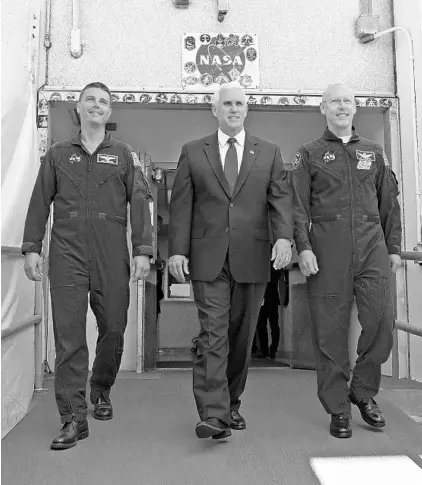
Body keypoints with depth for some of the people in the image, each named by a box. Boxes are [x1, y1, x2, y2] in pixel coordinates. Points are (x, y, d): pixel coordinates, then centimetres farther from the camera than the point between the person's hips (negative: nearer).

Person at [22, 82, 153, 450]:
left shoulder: (124, 155, 12)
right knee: (69, 335, -3)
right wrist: (32, 247, 4)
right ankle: (73, 419, 5)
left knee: (114, 328, 6)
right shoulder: (57, 154, 15)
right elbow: (40, 203, 13)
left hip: (112, 256, 0)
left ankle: (101, 391, 32)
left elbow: (139, 202, 4)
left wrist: (142, 250, -5)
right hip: (67, 255, 0)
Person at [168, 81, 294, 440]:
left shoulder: (269, 153, 13)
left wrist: (283, 237, -14)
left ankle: (232, 404, 26)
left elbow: (280, 198, 3)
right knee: (213, 335, -8)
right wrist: (177, 249, -4)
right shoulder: (193, 153, 10)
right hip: (208, 259, -1)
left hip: (252, 258, 2)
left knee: (242, 335, 9)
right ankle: (213, 414, -4)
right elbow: (181, 205, 5)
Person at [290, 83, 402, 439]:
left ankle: (363, 391, 19)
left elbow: (390, 203, 17)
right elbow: (299, 206, 1)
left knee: (382, 321, -6)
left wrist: (394, 247, 10)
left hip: (371, 244, 3)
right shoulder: (309, 154, 10)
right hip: (327, 246, -2)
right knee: (330, 330, 1)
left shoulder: (374, 152, 18)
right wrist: (303, 247, -10)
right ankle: (338, 408, 15)